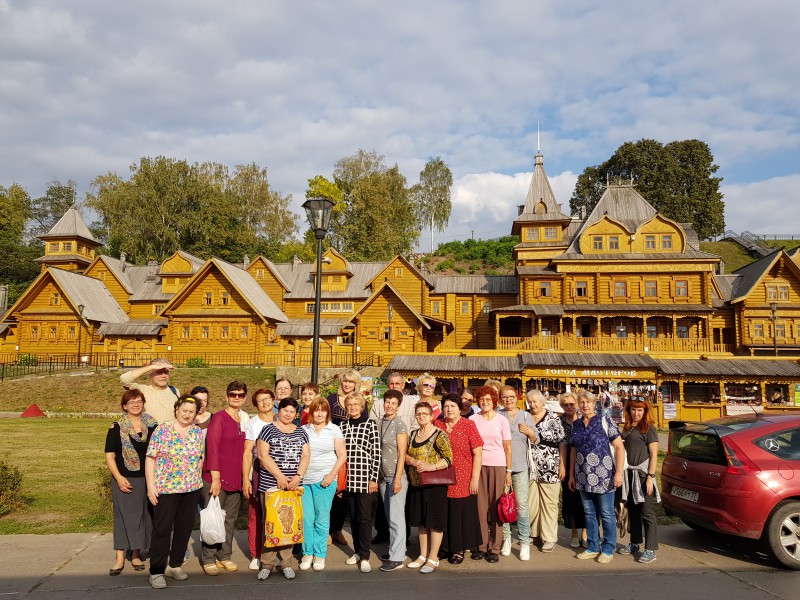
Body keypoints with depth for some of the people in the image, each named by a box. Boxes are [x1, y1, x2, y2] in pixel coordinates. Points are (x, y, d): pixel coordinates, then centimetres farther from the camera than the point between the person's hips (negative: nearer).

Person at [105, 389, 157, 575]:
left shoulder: (152, 426, 4)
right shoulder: (117, 428, -3)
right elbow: (109, 456, -3)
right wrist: (119, 478, -13)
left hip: (147, 479, 3)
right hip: (124, 480, -2)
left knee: (142, 515, 9)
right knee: (123, 515, 0)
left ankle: (136, 553, 23)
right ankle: (120, 558, 8)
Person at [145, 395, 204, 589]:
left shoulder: (198, 432, 6)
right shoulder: (162, 430, -6)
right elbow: (150, 458, -7)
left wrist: (198, 481, 10)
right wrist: (151, 486, -11)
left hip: (192, 489, 4)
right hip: (165, 489, -4)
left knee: (184, 528, 10)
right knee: (162, 529, 0)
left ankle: (175, 565, 25)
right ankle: (156, 571, 10)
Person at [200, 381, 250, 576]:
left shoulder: (244, 419, 10)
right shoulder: (219, 418, -9)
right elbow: (212, 448, -13)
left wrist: (245, 477, 10)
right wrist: (215, 478, -17)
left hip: (235, 478, 6)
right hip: (216, 477, -6)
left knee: (230, 518, 13)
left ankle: (224, 556, 25)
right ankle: (208, 559, 15)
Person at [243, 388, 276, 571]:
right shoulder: (252, 424, 2)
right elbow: (247, 453, 1)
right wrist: (246, 479, -6)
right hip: (259, 470, -1)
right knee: (255, 514, 1)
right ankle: (255, 556, 13)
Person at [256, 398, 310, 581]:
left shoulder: (301, 432, 12)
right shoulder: (268, 430, 0)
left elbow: (306, 455, 6)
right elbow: (263, 456, -8)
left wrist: (298, 476, -9)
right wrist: (280, 476, -14)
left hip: (294, 484, 3)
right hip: (270, 484, -3)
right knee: (270, 523, 0)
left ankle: (287, 562, 14)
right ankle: (267, 563, 10)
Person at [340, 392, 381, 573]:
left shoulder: (371, 425, -3)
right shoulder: (342, 426, 9)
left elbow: (376, 453, -5)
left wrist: (374, 478, -9)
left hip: (365, 478, -4)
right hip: (347, 479, 4)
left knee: (364, 517, -2)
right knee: (353, 517, 13)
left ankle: (365, 557, 4)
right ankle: (357, 551, 26)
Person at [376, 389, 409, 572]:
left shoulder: (400, 424, -8)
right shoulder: (378, 423, 8)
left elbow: (402, 453, -11)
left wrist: (398, 478, -16)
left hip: (396, 476, -6)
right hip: (383, 476, 6)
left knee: (396, 517, -4)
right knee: (389, 517, 12)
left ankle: (397, 558, 1)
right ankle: (398, 550, 23)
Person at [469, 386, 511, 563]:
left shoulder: (502, 420, 3)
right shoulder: (473, 420, 5)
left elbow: (507, 447, 4)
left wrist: (508, 471, 0)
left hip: (498, 466, -1)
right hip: (478, 465, 1)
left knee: (496, 507, 2)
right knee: (480, 506, 2)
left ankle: (495, 548, 10)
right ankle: (481, 545, 14)